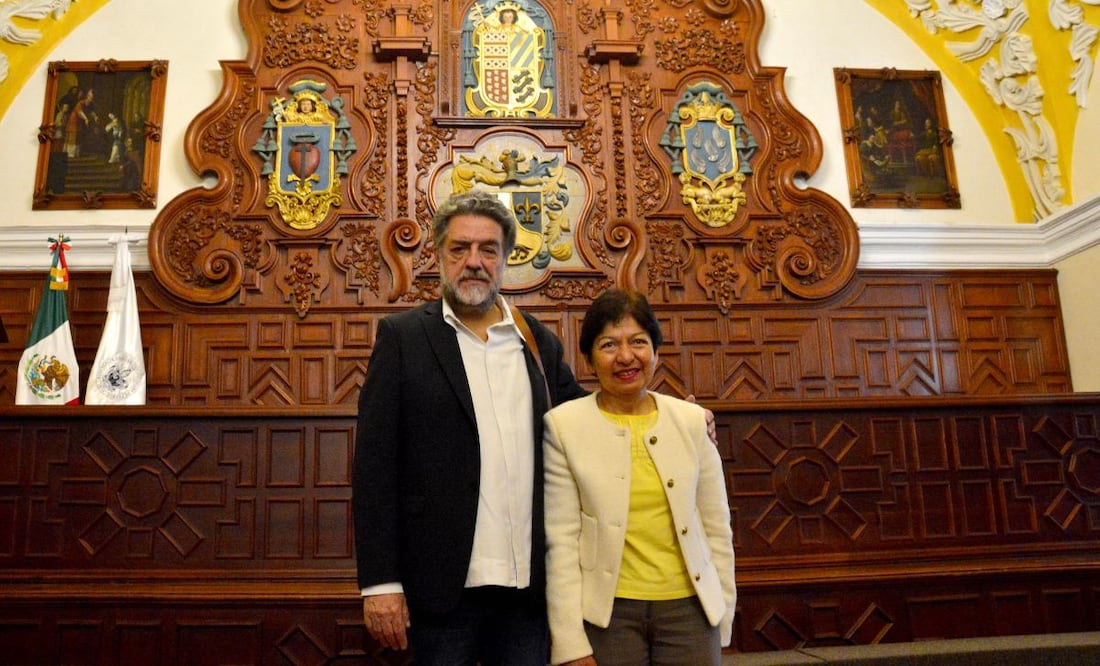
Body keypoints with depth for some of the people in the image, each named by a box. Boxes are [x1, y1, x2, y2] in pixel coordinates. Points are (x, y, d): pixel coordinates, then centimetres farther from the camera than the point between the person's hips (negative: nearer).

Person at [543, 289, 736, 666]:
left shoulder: (692, 420, 0)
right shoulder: (564, 425, -7)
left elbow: (717, 528, 6)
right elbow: (560, 540, -8)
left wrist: (723, 618, 6)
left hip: (689, 607, 2)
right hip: (608, 611, -2)